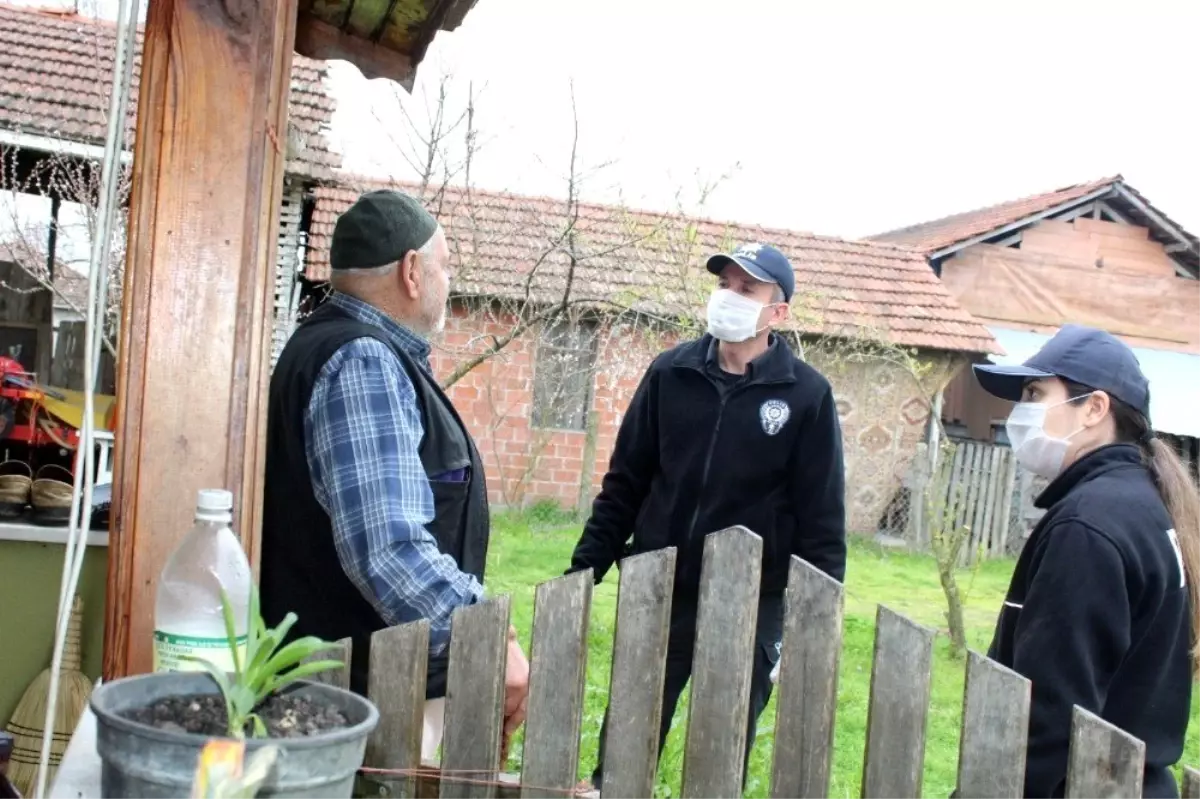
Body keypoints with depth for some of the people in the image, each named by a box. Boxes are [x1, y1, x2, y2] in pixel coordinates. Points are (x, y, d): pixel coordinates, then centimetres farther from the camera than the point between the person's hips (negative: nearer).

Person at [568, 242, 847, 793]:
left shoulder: (807, 396, -6)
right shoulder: (671, 373, 0)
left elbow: (821, 516, -5)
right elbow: (625, 483, 5)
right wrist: (585, 568, 1)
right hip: (659, 591, 2)